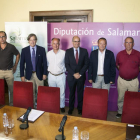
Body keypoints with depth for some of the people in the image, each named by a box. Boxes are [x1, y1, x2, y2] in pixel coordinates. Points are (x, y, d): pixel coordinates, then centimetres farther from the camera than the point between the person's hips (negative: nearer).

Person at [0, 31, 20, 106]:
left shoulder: (11, 47, -4)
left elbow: (18, 55, 11)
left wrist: (15, 65, 8)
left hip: (9, 71, -1)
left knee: (11, 89, 3)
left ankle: (11, 104, 17)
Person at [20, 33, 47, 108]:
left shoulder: (42, 49, -1)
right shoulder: (24, 50, 2)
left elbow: (44, 62, 1)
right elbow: (22, 63, 3)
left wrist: (44, 73, -3)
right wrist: (22, 75, -1)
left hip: (39, 74, -1)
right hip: (29, 74, 1)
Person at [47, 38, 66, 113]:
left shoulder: (64, 53, -9)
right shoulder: (48, 54, 1)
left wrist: (64, 70, 2)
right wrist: (49, 70, 8)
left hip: (61, 76, -3)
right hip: (51, 76, 3)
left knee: (62, 92, 6)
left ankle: (62, 106, 24)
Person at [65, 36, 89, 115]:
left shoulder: (84, 51, 2)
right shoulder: (68, 51, 1)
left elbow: (86, 64, -2)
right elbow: (67, 64, -3)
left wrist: (80, 73, -10)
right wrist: (73, 74, -11)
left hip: (81, 76, 0)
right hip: (71, 76, 0)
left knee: (80, 93, 9)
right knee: (71, 93, 10)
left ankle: (80, 108, 23)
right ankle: (71, 108, 24)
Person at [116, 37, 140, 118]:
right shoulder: (120, 54, 1)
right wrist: (123, 71, 10)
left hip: (133, 81, -1)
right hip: (122, 80, 2)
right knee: (121, 98, 12)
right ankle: (120, 112, 29)